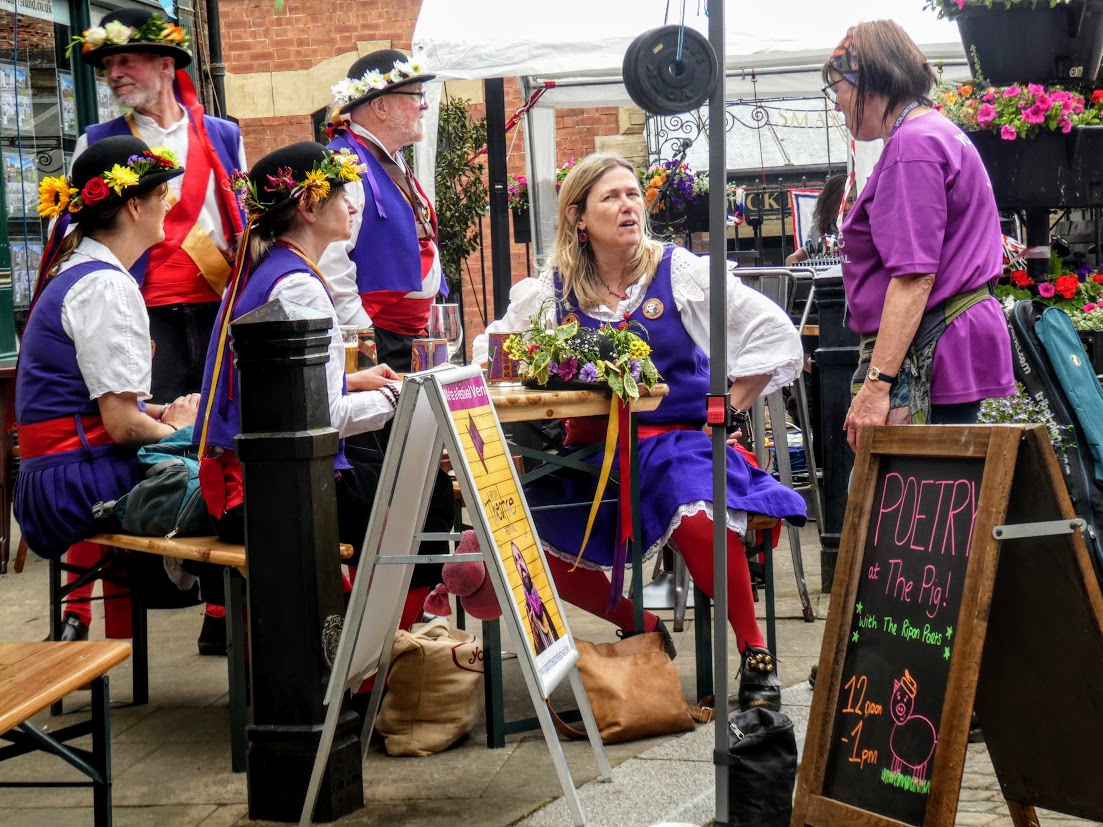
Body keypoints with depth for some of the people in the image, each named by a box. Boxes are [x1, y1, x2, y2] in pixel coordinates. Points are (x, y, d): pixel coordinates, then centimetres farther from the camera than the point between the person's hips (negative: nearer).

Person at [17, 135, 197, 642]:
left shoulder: (72, 271, 14)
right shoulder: (106, 287, -15)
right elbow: (123, 425, -19)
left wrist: (162, 413, 7)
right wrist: (175, 428, 0)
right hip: (85, 485, -9)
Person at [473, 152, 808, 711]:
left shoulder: (680, 272, 2)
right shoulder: (552, 291, 8)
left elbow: (775, 335, 2)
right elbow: (488, 358, 18)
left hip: (676, 440, -4)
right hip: (591, 449, 4)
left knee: (697, 518, -36)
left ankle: (756, 656, -14)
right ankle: (640, 625, 6)